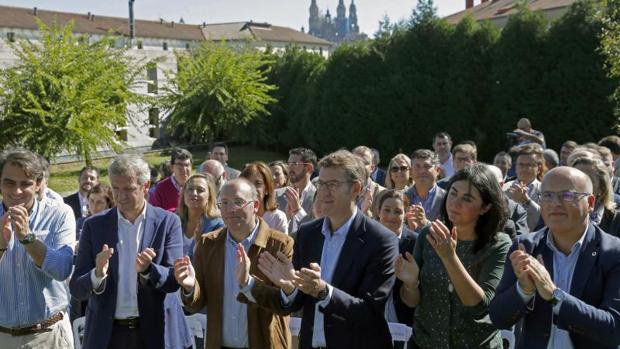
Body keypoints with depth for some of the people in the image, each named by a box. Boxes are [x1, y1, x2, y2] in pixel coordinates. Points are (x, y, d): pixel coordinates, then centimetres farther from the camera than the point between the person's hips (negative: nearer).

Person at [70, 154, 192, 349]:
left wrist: (147, 270, -26)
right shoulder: (94, 226, -2)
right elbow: (77, 290, -3)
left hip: (156, 331, -1)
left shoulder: (168, 222, -5)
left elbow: (174, 280, -9)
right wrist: (98, 274, -22)